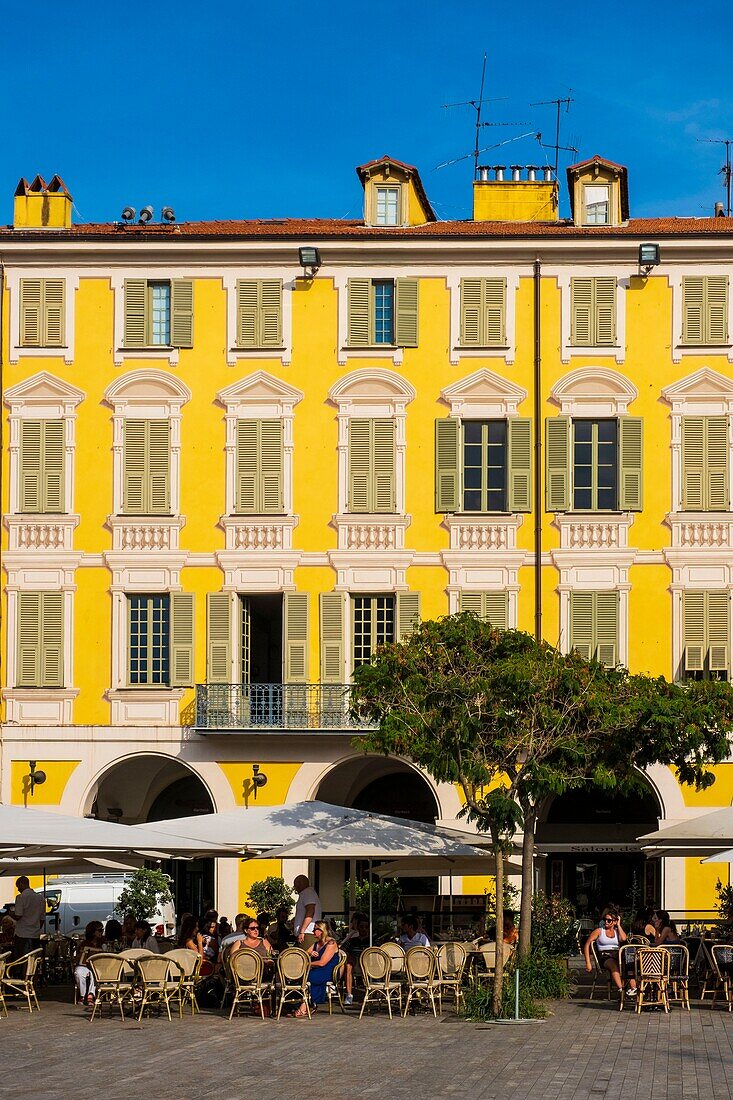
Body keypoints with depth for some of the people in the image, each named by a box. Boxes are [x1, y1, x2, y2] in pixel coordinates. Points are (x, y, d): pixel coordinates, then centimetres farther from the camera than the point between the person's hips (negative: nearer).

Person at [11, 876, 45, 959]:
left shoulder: (21, 897, -10)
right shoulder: (41, 898, 9)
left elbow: (18, 916, -15)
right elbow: (42, 919, 13)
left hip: (22, 935, -6)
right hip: (36, 936, 6)